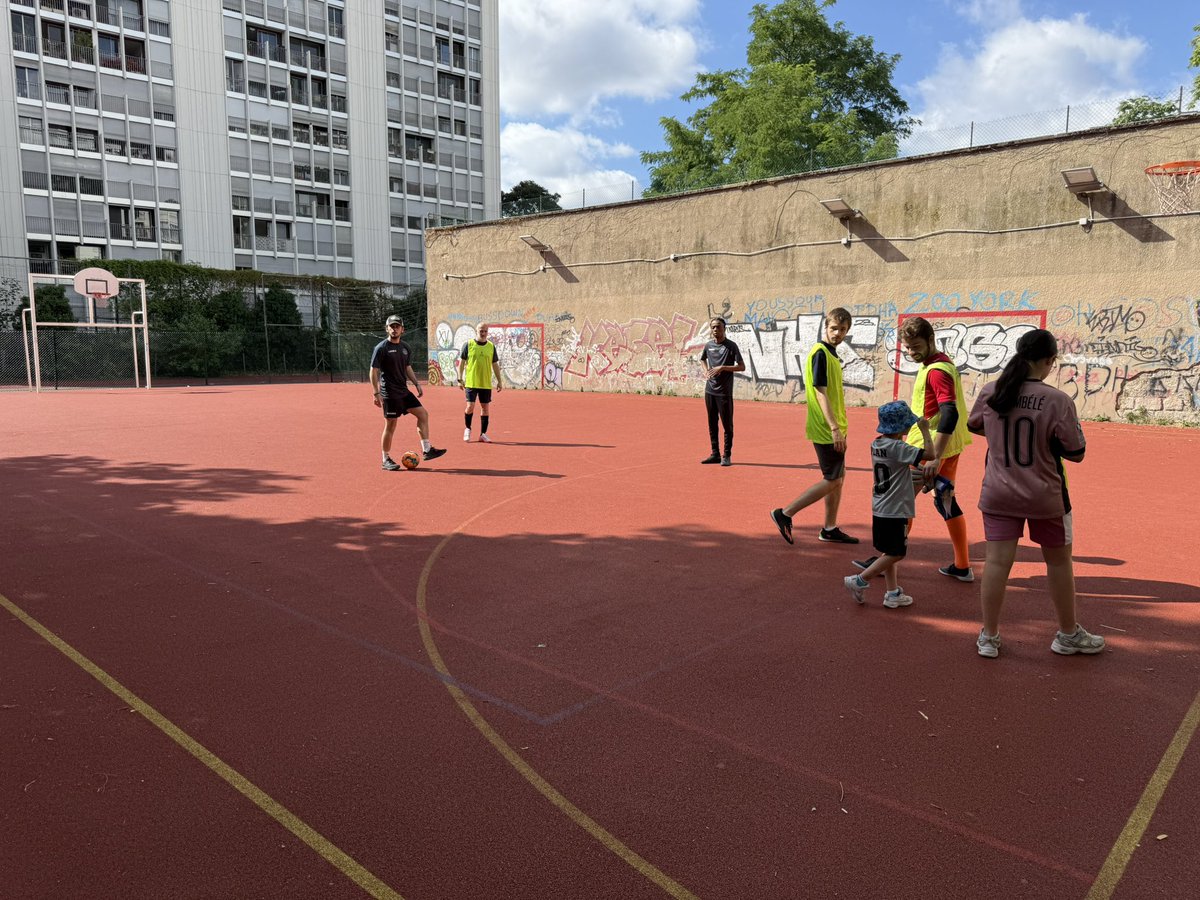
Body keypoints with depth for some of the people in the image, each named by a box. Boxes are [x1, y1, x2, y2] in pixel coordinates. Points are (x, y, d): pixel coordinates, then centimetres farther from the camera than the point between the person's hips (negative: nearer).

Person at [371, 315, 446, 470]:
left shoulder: (405, 348, 11)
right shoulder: (381, 348, -10)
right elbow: (374, 371, -11)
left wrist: (417, 384, 11)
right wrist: (376, 393, -17)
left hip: (404, 391, 7)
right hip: (389, 394, -7)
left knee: (423, 414, 2)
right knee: (390, 426, -2)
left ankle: (427, 450, 7)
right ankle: (386, 460, 10)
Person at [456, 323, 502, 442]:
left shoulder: (491, 346, 6)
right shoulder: (468, 345, -1)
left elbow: (495, 365, 12)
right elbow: (461, 362, 2)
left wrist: (499, 381, 9)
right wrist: (460, 379, -4)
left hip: (486, 383, 3)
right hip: (471, 382, -3)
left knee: (485, 408, 5)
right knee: (470, 407, -6)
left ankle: (483, 434, 15)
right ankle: (467, 429, 20)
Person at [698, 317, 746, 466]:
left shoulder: (731, 346, -6)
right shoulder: (708, 345, 9)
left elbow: (742, 367, -9)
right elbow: (702, 358, 31)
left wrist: (722, 367, -18)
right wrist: (706, 370, 11)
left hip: (724, 392, -5)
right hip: (710, 390, 5)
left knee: (727, 424, -1)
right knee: (712, 423, 10)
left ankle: (727, 456, 6)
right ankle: (715, 454, 18)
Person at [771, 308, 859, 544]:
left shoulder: (831, 353, 14)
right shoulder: (820, 353, -16)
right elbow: (820, 393, -22)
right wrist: (835, 428, -26)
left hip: (833, 427, 10)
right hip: (826, 429, -10)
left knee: (838, 477, 14)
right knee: (832, 480, -5)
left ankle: (830, 529, 23)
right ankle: (785, 514, -1)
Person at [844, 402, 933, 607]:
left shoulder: (876, 444, 7)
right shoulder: (897, 447, -19)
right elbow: (929, 454, -24)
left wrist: (918, 474, 18)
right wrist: (924, 430, -15)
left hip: (880, 509, 9)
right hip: (895, 511, -9)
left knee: (888, 552, 16)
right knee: (896, 553, 2)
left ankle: (892, 592, 22)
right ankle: (859, 581, 2)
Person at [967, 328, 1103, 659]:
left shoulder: (990, 393, -6)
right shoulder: (1057, 401, -17)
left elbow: (974, 425, 14)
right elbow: (1076, 452, -9)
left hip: (998, 494, 3)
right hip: (1045, 497, -2)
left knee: (997, 561, 5)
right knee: (1059, 562, 16)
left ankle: (988, 636, 12)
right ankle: (1068, 634, 31)